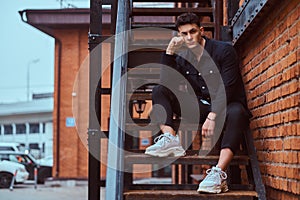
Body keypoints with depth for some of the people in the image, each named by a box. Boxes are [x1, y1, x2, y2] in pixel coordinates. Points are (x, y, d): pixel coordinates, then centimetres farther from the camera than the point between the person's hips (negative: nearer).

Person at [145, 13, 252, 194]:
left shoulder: (224, 50, -8)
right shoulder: (183, 57, 8)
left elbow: (227, 88, -17)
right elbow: (166, 83, -4)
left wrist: (213, 116, -28)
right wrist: (169, 52, -9)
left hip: (225, 107, -5)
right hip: (200, 108, 5)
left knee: (236, 112, -41)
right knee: (159, 91, -4)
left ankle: (218, 174, -54)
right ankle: (170, 140, -26)